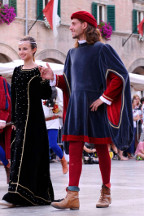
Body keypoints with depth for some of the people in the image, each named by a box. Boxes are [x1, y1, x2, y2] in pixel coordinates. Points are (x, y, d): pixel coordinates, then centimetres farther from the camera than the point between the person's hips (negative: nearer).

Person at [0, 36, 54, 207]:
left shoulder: (39, 71, -4)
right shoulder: (17, 71, 13)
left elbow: (47, 95, -8)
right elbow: (14, 97, 14)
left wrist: (44, 80, -25)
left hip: (34, 117, -6)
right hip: (20, 117, 6)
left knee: (25, 153, -11)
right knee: (18, 153, 6)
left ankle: (16, 195, -14)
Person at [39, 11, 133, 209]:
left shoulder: (101, 49, -6)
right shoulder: (73, 53, 14)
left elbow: (120, 75, -10)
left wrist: (104, 99, -15)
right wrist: (53, 78, 1)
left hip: (96, 106, -5)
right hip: (76, 105, 6)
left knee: (101, 149, 5)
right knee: (74, 150, -4)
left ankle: (106, 192, 19)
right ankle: (73, 196, -9)